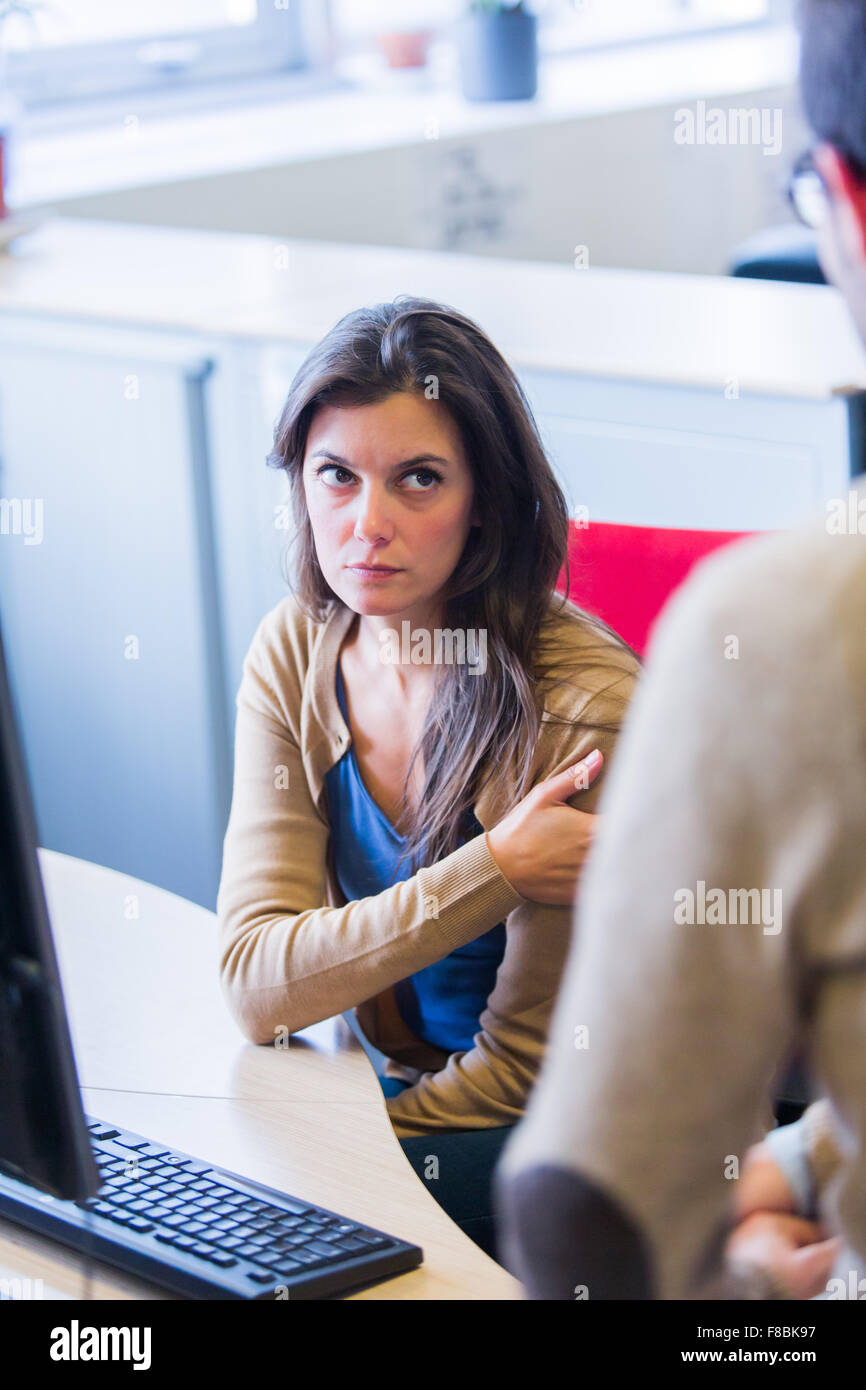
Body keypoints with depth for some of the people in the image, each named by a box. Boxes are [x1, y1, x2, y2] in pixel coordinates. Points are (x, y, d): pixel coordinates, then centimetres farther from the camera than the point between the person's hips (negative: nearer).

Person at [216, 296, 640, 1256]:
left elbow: (525, 1068, -14)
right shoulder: (296, 654, -6)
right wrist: (494, 870, -25)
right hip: (391, 1085, 5)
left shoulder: (581, 707, -23)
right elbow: (253, 985, -14)